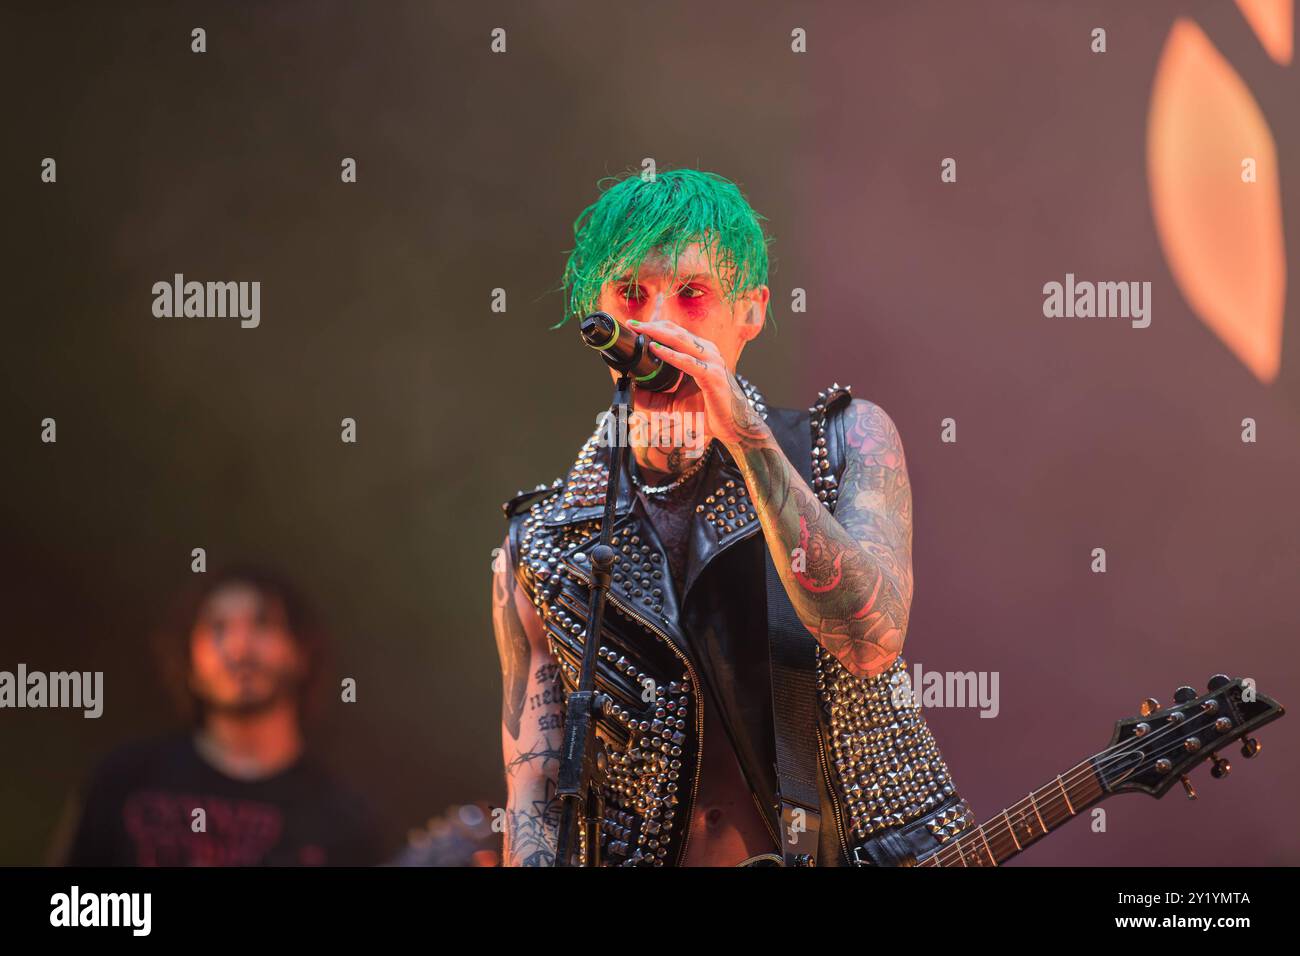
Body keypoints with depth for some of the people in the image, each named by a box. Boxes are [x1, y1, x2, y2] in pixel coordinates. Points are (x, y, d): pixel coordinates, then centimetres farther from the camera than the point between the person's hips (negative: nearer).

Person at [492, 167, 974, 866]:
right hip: (649, 858, 2)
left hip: (861, 846, -2)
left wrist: (747, 437, -19)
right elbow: (532, 802, 5)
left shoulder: (851, 441, 3)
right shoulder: (540, 545, 6)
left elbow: (869, 641, -15)